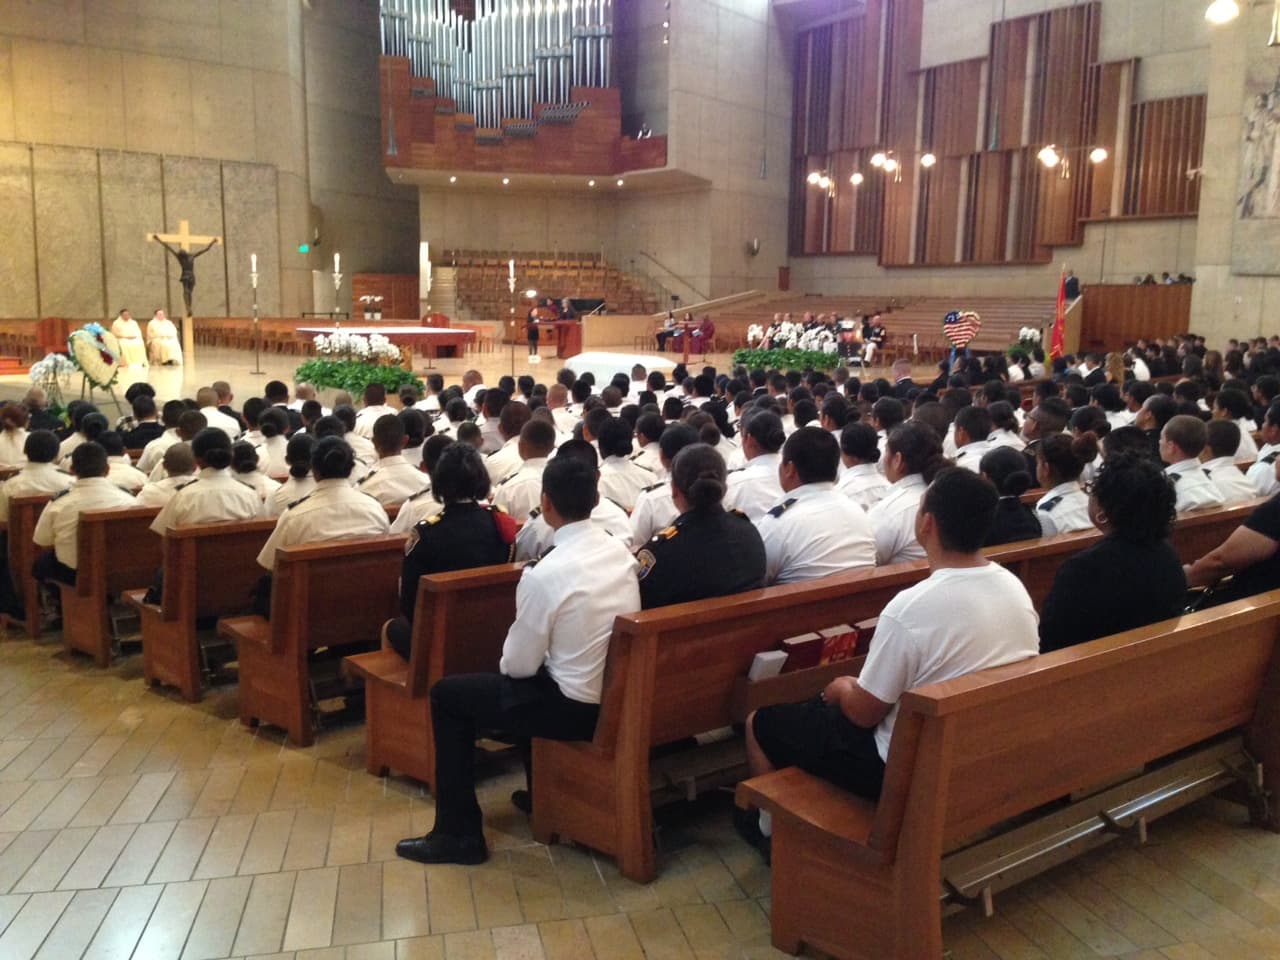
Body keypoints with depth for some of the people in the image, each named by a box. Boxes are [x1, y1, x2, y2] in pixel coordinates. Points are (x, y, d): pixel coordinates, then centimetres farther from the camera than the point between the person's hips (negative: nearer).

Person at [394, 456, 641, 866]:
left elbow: (520, 664, -13)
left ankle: (459, 833, 15)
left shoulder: (544, 573, -23)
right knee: (532, 677, 35)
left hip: (577, 705, -7)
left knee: (447, 695, 9)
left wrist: (507, 660, 10)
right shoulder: (621, 552, -1)